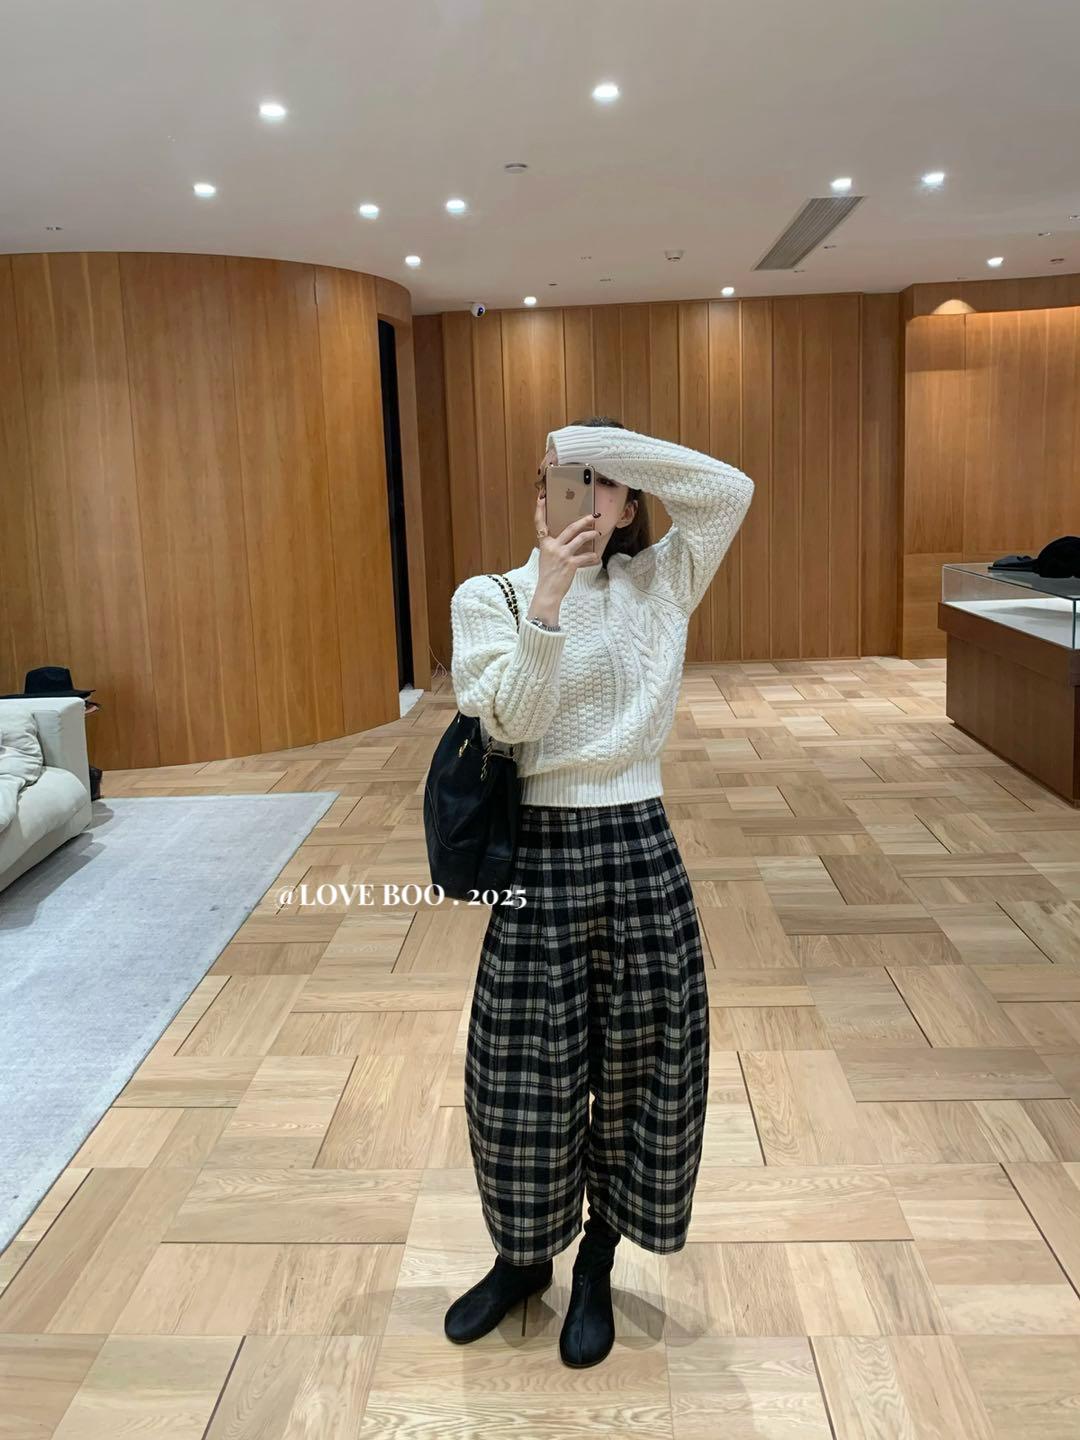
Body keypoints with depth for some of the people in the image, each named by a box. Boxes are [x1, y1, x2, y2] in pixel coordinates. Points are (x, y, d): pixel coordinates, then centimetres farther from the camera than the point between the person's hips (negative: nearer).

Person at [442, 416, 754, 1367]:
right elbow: (512, 720, -13)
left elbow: (731, 491, -8)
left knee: (638, 1066, 11)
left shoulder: (658, 585, 4)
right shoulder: (488, 597, -1)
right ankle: (523, 1257, 37)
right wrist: (547, 599, -22)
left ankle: (595, 1264, 35)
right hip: (538, 852, -1)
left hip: (640, 848, 2)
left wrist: (598, 440, -11)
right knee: (530, 1073, 10)